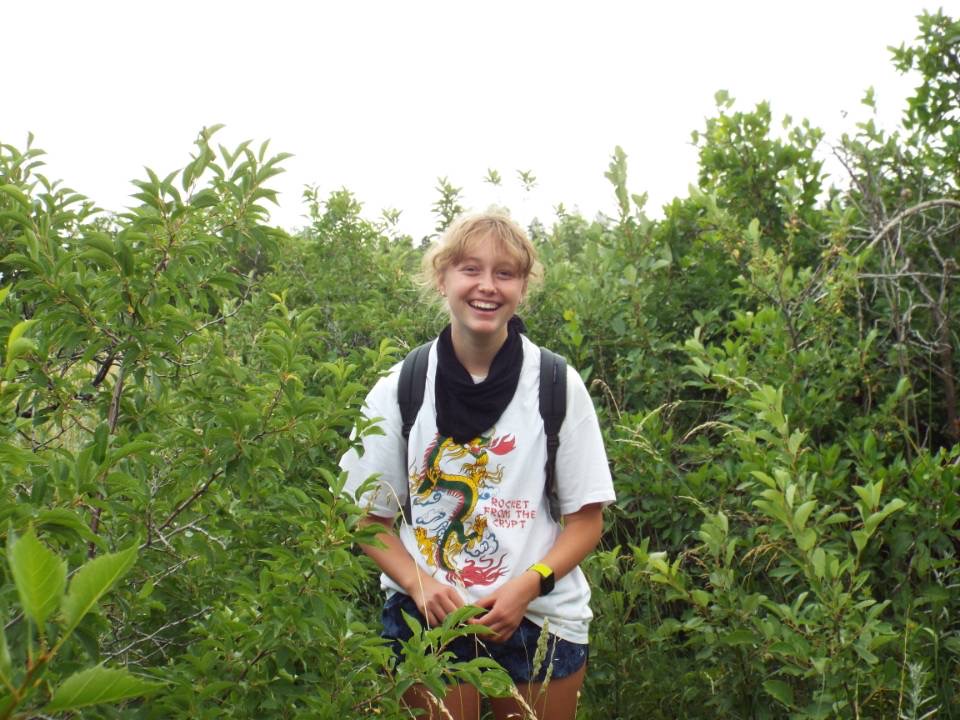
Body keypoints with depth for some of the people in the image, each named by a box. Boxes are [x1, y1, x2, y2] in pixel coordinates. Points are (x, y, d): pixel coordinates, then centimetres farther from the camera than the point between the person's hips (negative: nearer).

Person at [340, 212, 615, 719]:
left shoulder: (558, 386, -5)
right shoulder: (399, 388, -4)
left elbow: (586, 519, -1)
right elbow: (370, 516, 2)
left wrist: (527, 585, -16)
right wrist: (420, 584, -14)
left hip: (541, 617, 0)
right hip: (428, 615, 0)